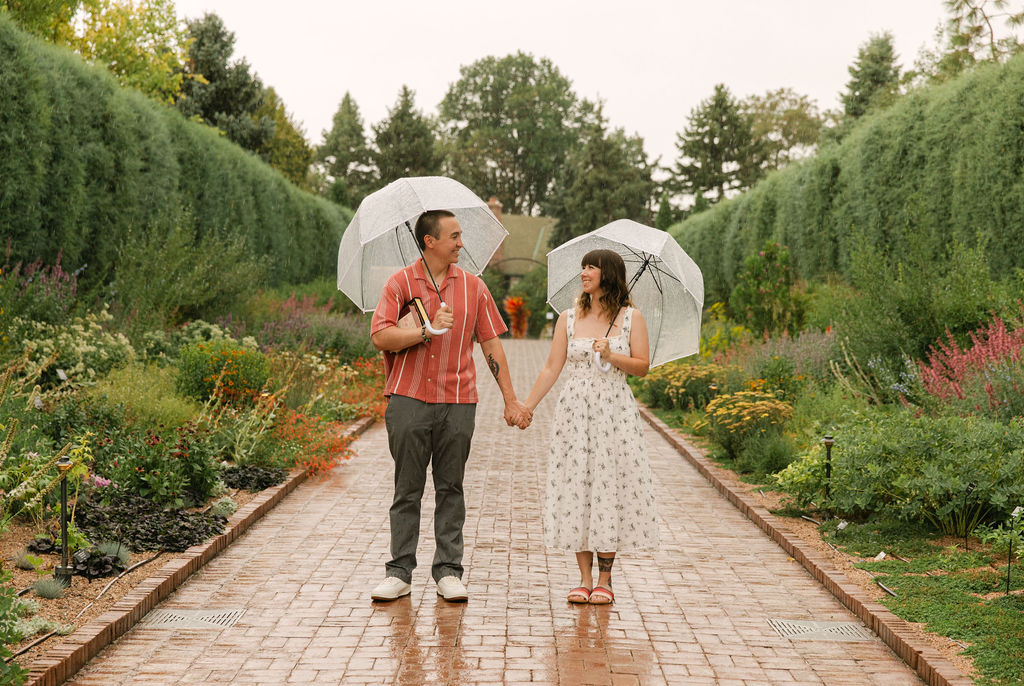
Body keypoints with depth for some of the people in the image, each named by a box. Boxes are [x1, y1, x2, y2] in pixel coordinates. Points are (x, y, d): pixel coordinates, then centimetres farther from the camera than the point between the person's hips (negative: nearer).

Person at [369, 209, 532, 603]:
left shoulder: (472, 286, 9)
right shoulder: (401, 283, 3)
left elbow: (491, 344, 11)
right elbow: (380, 337, -7)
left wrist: (510, 400, 8)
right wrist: (428, 330, -15)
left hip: (457, 400, 2)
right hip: (409, 398, -2)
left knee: (450, 488, 5)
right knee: (407, 489, 3)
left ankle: (448, 571, 12)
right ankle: (400, 572, 10)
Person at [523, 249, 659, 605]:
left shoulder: (631, 318, 3)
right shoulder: (569, 318, 8)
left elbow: (643, 366, 0)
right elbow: (551, 368, 7)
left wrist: (612, 356, -16)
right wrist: (526, 407, 2)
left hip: (614, 412, -2)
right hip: (575, 411, 2)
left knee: (610, 487, -2)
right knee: (575, 488, 0)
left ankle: (604, 580, 8)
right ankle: (584, 578, 9)